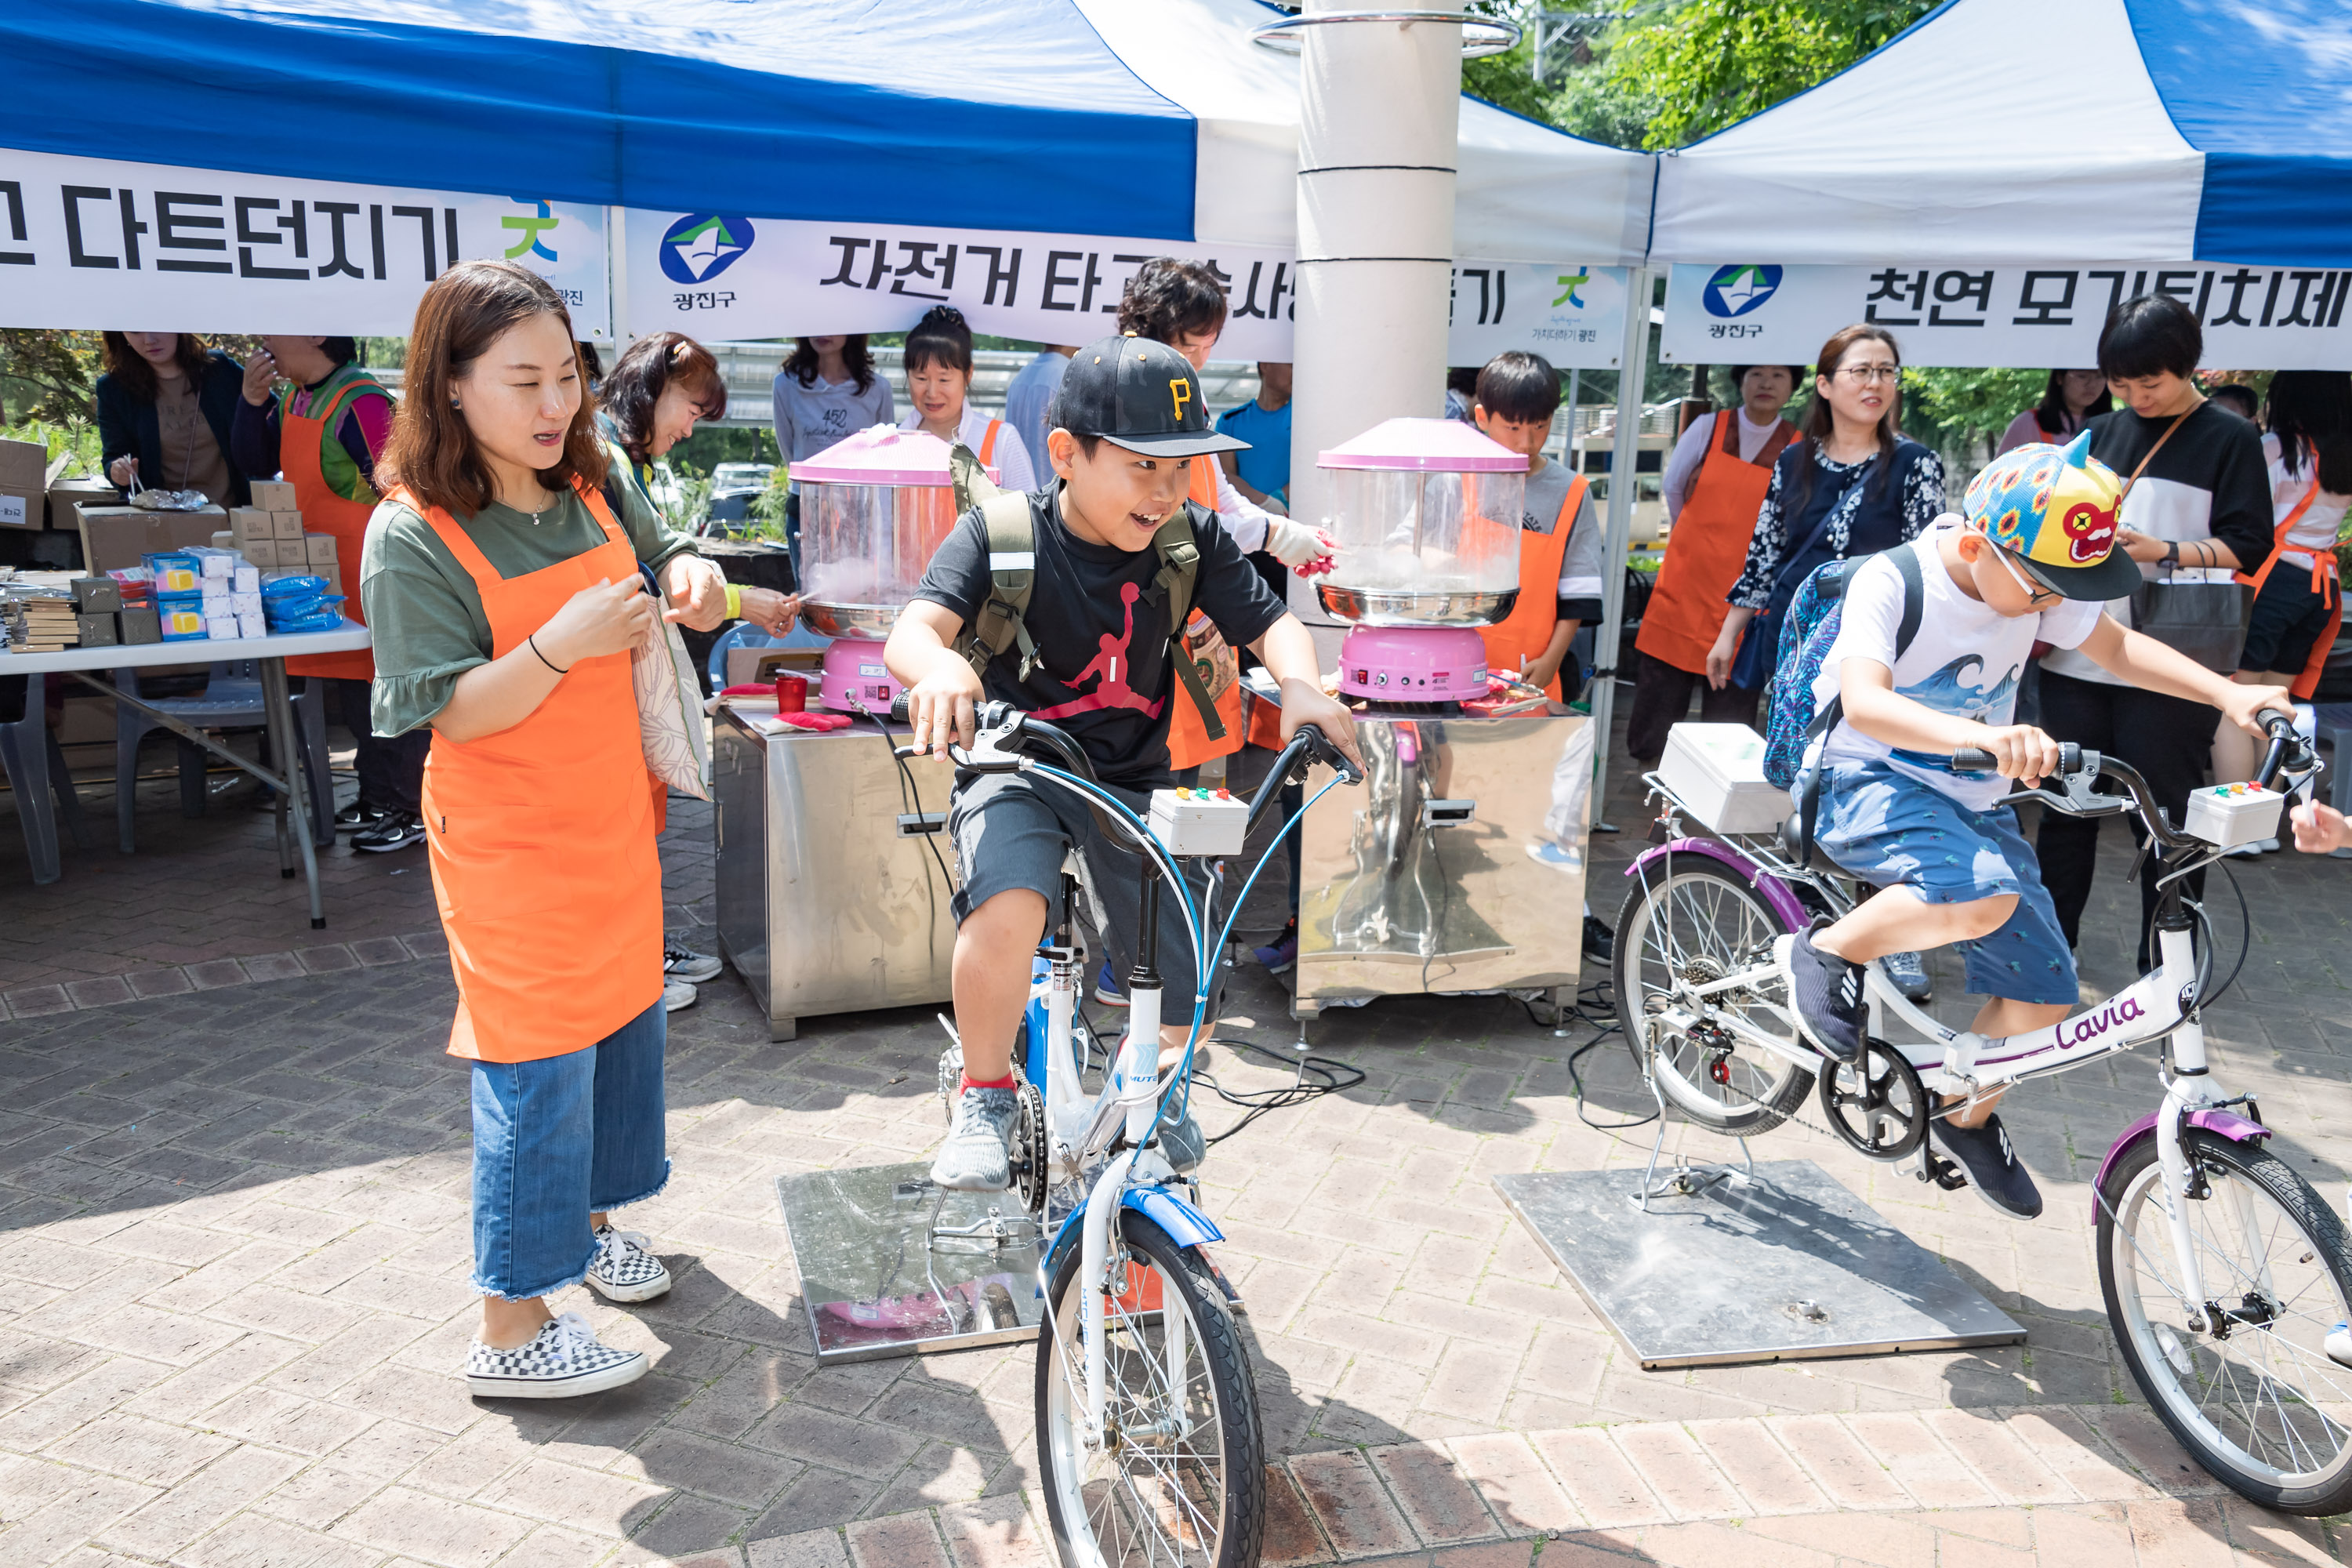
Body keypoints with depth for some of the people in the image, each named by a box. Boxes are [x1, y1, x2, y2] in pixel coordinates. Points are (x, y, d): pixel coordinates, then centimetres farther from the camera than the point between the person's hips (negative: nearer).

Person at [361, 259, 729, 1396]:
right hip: (512, 850, -7)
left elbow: (665, 558, 18)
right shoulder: (414, 536, -16)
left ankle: (589, 1215, 42)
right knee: (540, 1070, -4)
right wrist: (563, 642, -34)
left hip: (614, 827, 8)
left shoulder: (587, 491, 3)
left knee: (626, 1024, 19)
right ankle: (511, 1332, 10)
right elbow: (452, 713, -20)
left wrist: (690, 579, -6)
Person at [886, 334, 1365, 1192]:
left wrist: (1302, 685, -23)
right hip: (1016, 770, -3)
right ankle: (984, 1096, -8)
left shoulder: (1192, 537, -4)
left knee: (1178, 1015, -2)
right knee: (1008, 908, -36)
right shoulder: (1004, 533, -13)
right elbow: (913, 629, -23)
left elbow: (1270, 621, 0)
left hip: (1135, 783, 3)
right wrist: (941, 666, -49)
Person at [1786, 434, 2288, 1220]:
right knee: (1985, 895, -36)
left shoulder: (2041, 580, -3)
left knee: (2044, 993, 2)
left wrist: (2227, 693, -4)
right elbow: (1863, 702, -37)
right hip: (1869, 782, -6)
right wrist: (1983, 736, -53)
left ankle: (1968, 1115, 29)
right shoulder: (1890, 582, -22)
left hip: (1976, 801, 7)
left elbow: (2117, 647, 11)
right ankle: (1831, 949, -10)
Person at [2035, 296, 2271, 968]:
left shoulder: (2229, 440, 1)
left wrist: (2162, 551, -19)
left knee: (2168, 819, 2)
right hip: (2077, 660, 4)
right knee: (2064, 810, 10)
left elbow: (2246, 547, -4)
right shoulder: (2101, 434, 14)